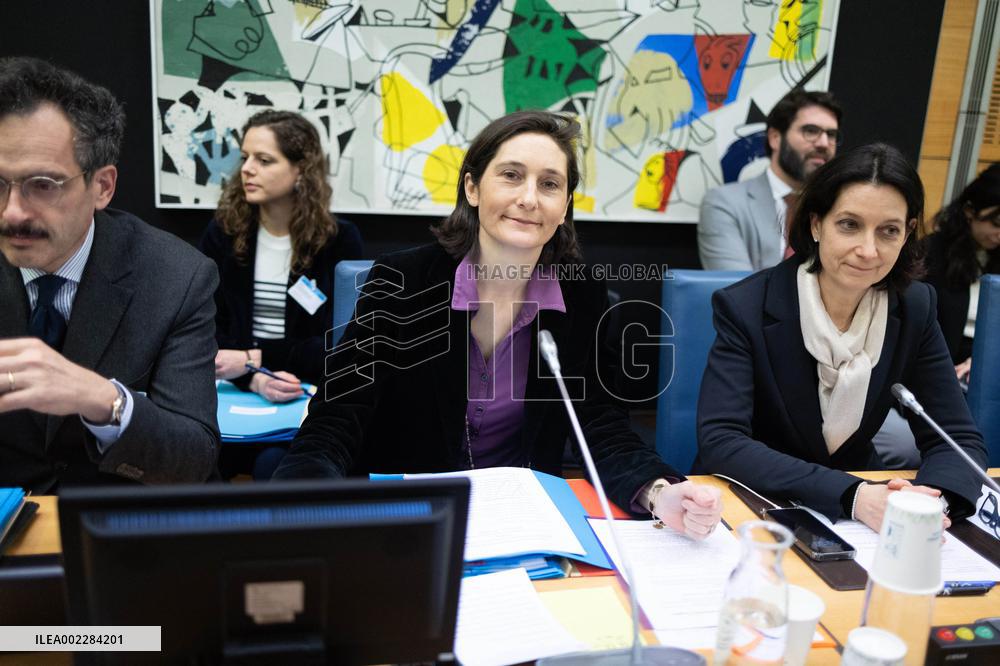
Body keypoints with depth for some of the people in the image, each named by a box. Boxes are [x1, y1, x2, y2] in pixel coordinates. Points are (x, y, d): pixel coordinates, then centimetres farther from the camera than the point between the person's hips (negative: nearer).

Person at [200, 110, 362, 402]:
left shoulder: (340, 239, -1)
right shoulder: (222, 233, 4)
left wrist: (254, 360, -15)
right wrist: (254, 378, -20)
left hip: (314, 392, 0)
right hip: (237, 388, 1)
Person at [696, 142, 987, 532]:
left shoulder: (914, 310, -4)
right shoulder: (745, 308, -16)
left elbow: (959, 439, -3)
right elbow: (719, 442, -24)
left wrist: (931, 499, -25)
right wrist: (853, 495, -33)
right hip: (754, 504, -3)